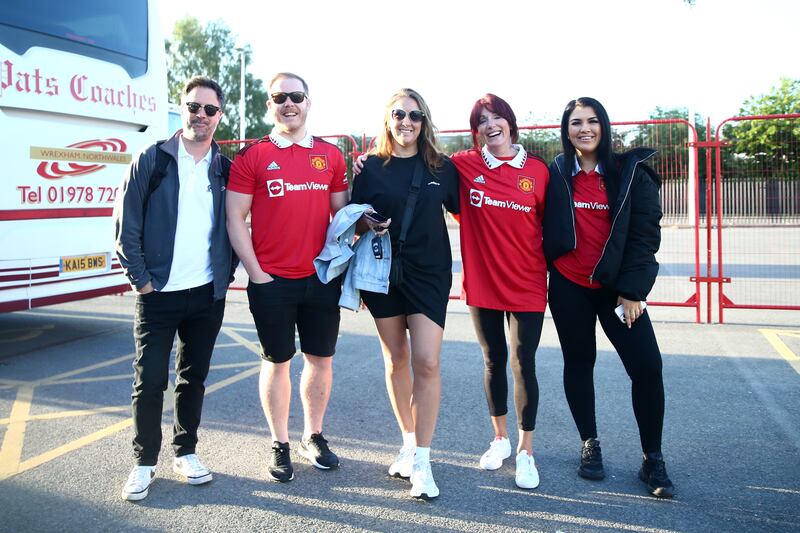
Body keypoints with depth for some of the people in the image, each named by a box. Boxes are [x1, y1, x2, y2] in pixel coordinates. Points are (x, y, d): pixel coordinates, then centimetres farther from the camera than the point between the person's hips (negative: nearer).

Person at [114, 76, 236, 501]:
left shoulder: (225, 169, 7)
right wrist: (141, 279, -8)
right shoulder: (152, 160, -2)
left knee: (194, 377, 12)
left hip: (208, 294, 3)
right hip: (158, 292, -2)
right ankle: (144, 462, 17)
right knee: (149, 381, 1)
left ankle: (185, 453, 27)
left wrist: (226, 274, 2)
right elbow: (126, 224, -4)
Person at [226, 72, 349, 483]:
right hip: (271, 281, -3)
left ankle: (314, 436, 29)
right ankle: (280, 445, 23)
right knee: (277, 361, 7)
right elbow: (235, 218, -3)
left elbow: (343, 213, 14)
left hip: (322, 279, 3)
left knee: (321, 359, 11)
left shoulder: (331, 156, 8)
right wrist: (256, 273, -9)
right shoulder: (251, 156, -1)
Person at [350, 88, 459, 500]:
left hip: (429, 274, -1)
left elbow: (461, 210, 9)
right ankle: (409, 442, 28)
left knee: (426, 363, -8)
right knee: (395, 361, 10)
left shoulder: (442, 167, 4)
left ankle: (422, 461, 1)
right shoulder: (371, 166, 2)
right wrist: (366, 223, -15)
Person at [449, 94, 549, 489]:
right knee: (493, 361, 14)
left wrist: (552, 270, 3)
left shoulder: (538, 170, -2)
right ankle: (500, 438, 33)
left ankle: (525, 451, 17)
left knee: (523, 365, 1)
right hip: (482, 284, 1)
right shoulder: (464, 166, -2)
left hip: (527, 287, -1)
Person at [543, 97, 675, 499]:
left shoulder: (630, 173, -1)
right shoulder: (555, 174, 3)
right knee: (579, 363, 9)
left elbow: (645, 234, -4)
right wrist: (541, 275, -1)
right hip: (568, 287, 1)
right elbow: (544, 230, 6)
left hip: (618, 287, -1)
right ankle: (590, 444, 28)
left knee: (647, 366, -8)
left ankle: (653, 460, 8)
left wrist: (631, 290, -9)